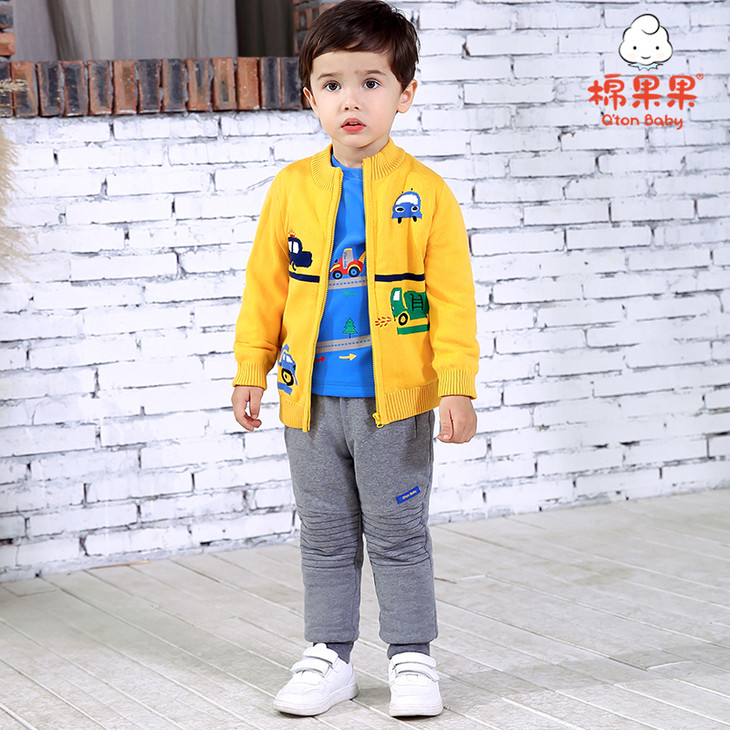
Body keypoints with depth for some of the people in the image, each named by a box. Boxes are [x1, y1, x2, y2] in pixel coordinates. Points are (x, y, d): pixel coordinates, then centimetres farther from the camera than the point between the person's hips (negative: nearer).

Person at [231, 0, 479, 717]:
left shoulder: (425, 193, -6)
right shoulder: (292, 188, 1)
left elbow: (452, 297, -6)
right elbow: (266, 286, 8)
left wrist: (457, 386, -11)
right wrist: (250, 372, 8)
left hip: (395, 401, -3)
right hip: (311, 400, 3)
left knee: (398, 536, 7)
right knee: (325, 538, 14)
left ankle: (411, 657, 21)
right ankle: (328, 657, 26)